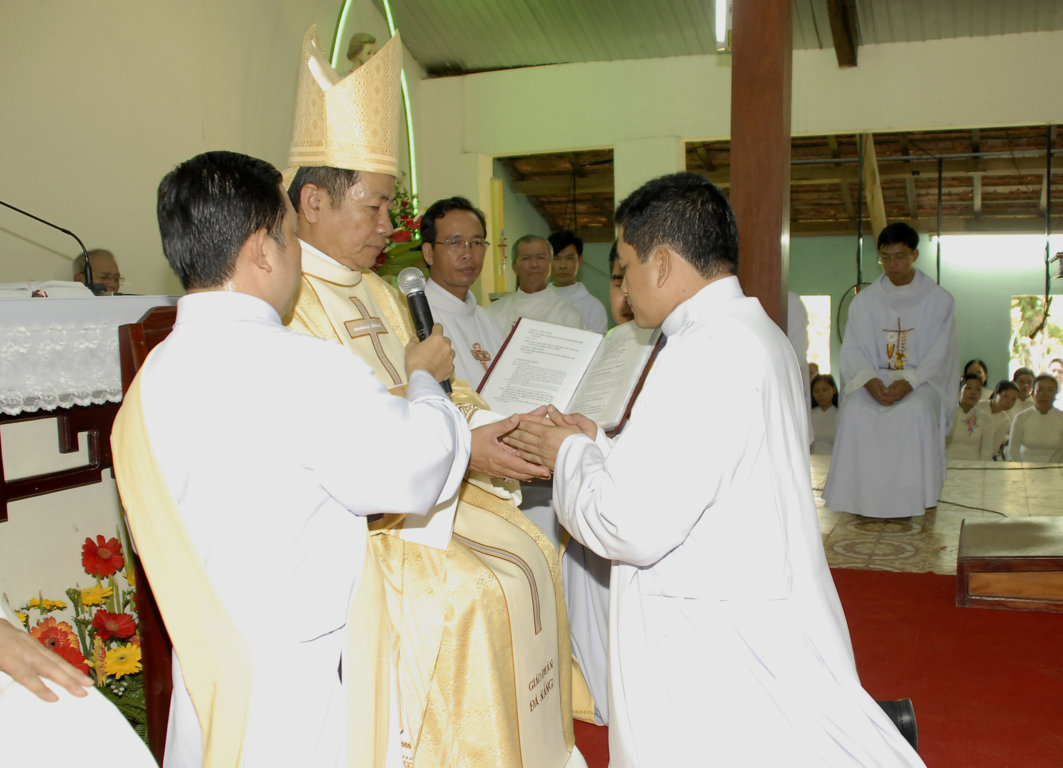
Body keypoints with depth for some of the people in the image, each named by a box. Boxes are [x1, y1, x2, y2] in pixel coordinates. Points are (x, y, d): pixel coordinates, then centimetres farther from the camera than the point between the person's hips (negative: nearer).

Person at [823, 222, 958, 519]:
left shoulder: (939, 299, 3)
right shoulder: (864, 300, 9)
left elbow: (940, 355, -4)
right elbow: (852, 349, 2)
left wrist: (907, 383, -21)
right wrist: (870, 382, -18)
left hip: (922, 381, -2)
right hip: (874, 379, 2)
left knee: (917, 411, -35)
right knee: (856, 410, -30)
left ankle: (912, 501, -25)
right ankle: (861, 499, -23)